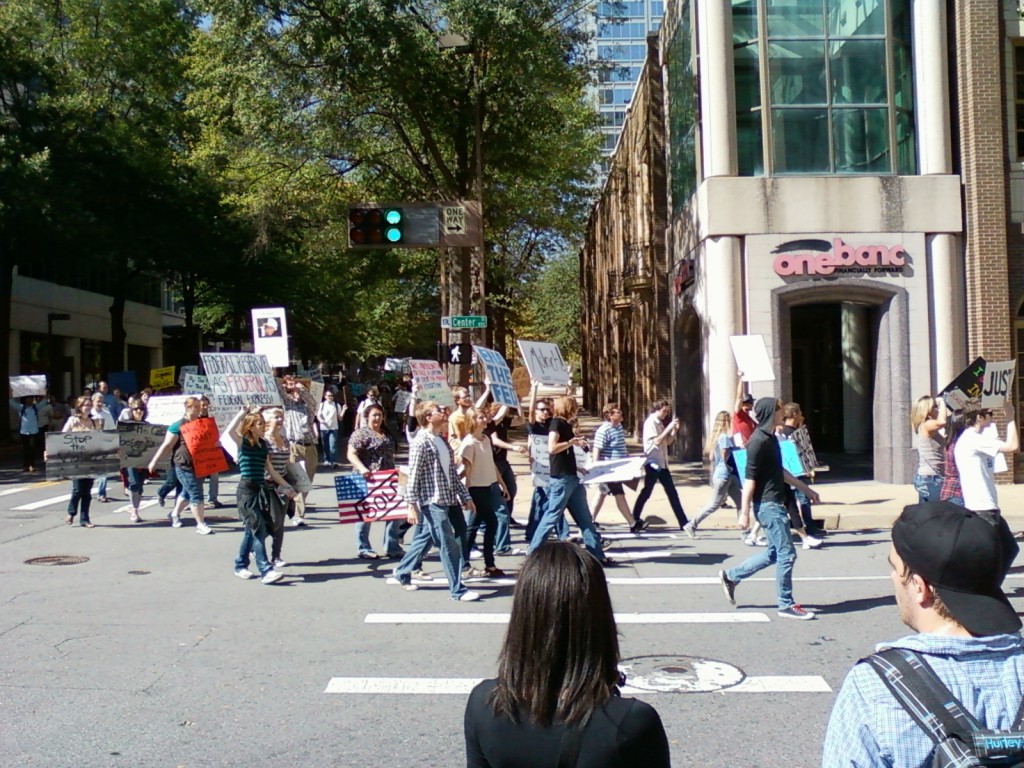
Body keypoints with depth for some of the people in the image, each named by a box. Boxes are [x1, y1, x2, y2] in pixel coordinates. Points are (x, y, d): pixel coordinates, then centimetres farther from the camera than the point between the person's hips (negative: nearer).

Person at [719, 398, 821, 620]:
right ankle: (786, 605, 6)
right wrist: (744, 512, -20)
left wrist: (806, 489, 27)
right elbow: (750, 478, -19)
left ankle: (731, 576, 23)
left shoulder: (771, 438, 13)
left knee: (775, 553, 15)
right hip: (768, 504, -10)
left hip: (775, 503, 10)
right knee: (786, 554, -4)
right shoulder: (759, 441, -16)